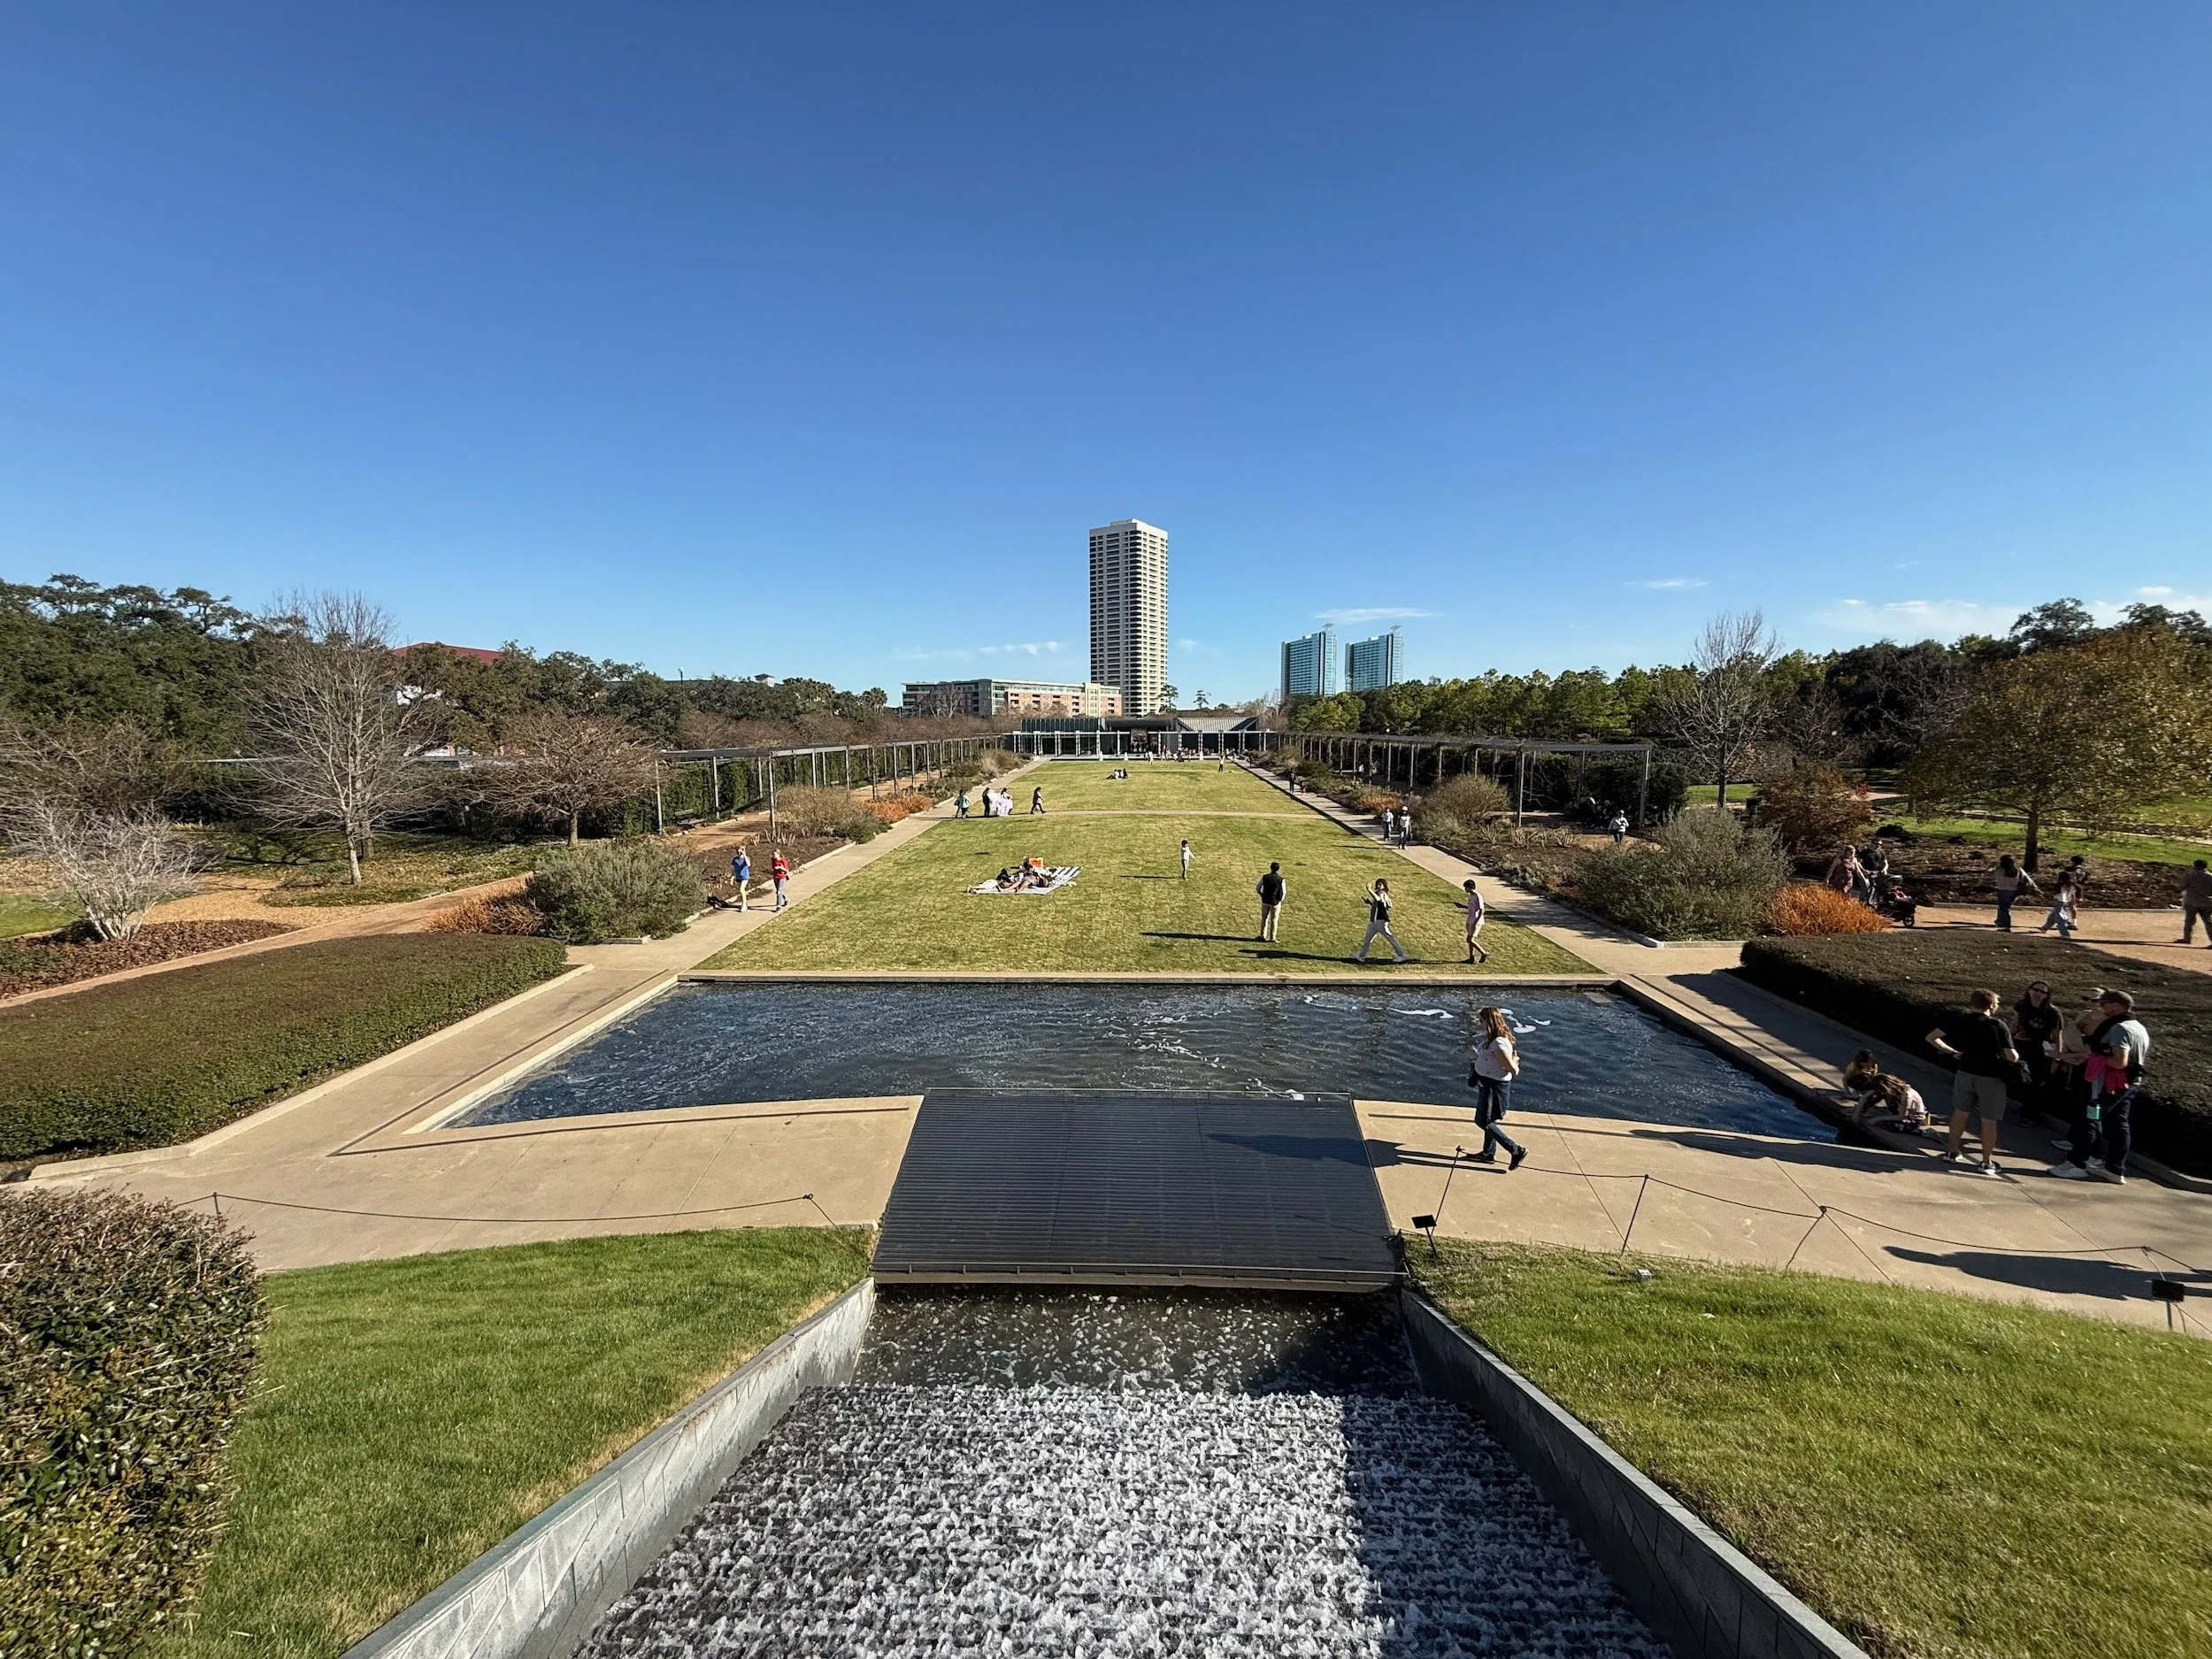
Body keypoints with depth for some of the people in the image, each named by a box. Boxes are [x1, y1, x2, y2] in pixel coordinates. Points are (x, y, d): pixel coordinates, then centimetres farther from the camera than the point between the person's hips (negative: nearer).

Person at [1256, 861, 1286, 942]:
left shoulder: (1264, 877, -8)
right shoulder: (1281, 880, -14)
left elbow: (1258, 888, 2)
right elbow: (1283, 892, -8)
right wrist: (1280, 900, 10)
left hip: (1265, 901, 2)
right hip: (1275, 902, -2)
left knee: (1264, 918, 17)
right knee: (1274, 920, 9)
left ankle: (1263, 936, 20)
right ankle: (1272, 938, 12)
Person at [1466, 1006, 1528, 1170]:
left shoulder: (1499, 1044, -30)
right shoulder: (1491, 1038, 1)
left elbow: (1514, 1071, -27)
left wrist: (1514, 1060, -10)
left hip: (1495, 1086, -10)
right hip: (1487, 1083, 10)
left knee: (1483, 1121, 0)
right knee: (1488, 1120, 21)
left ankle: (1516, 1150, 6)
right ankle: (1488, 1153, 36)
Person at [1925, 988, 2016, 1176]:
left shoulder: (1959, 1020, -3)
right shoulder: (1998, 1025, -11)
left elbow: (1931, 1038, -2)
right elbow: (2012, 1057, -14)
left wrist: (1952, 1052, 10)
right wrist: (2016, 1055, 10)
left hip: (1965, 1072, 3)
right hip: (1991, 1077, -3)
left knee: (1960, 1112, 17)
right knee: (1989, 1121, 6)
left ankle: (1952, 1152, 26)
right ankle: (1987, 1163, 13)